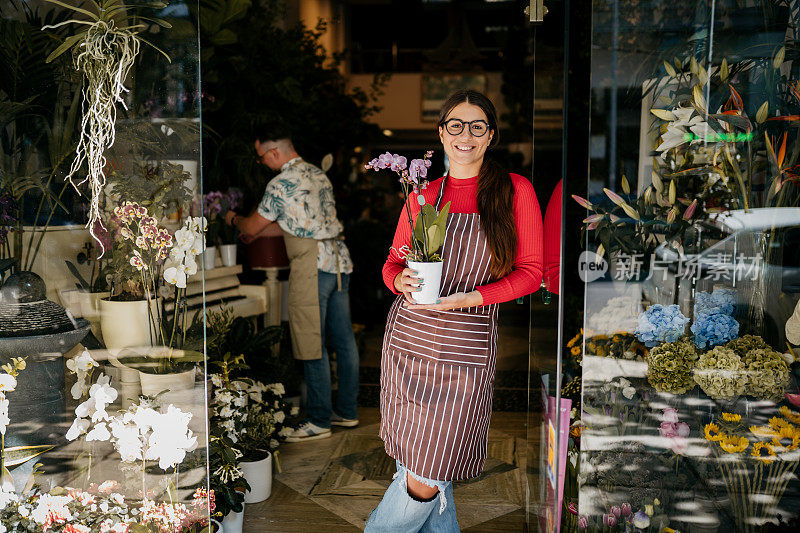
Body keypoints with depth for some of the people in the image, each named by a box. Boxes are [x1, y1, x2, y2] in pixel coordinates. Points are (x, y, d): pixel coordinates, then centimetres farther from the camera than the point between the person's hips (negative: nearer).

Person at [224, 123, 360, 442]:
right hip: (339, 259, 9)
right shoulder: (318, 175, 17)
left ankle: (319, 421, 3)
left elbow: (252, 227, 1)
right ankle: (347, 411, 20)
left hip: (312, 264, -9)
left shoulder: (281, 183, -9)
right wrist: (259, 232, 31)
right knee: (343, 339, 11)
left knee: (312, 344, -3)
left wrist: (233, 219, 23)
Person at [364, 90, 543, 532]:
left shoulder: (516, 191, 1)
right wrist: (402, 280, -9)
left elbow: (530, 272, 0)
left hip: (464, 349, -2)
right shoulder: (423, 196, 9)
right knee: (413, 468, 6)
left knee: (424, 482, -2)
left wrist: (467, 297, -13)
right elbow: (393, 263, 15)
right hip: (407, 337, 3)